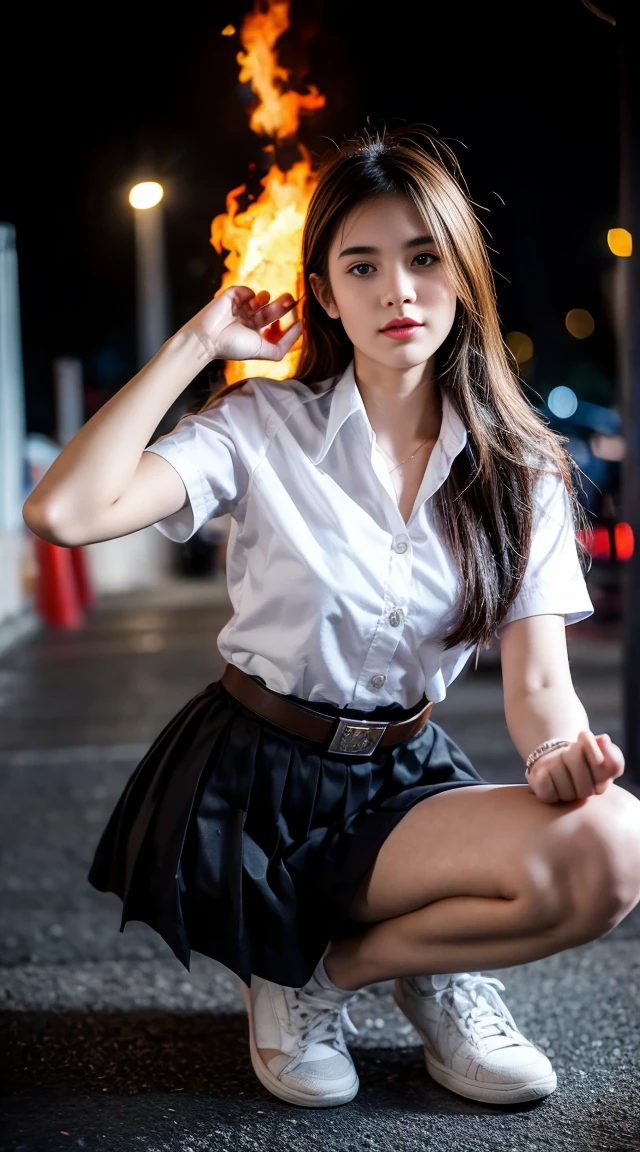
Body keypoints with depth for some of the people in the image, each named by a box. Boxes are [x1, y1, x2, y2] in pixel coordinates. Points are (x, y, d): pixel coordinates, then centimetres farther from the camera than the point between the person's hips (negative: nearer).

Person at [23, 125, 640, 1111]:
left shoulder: (521, 471, 0)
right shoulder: (264, 425, -8)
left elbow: (538, 682, -6)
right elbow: (64, 512, -23)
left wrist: (560, 747, -31)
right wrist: (196, 344, -16)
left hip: (404, 781, 4)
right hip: (254, 783, -4)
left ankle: (331, 964, -3)